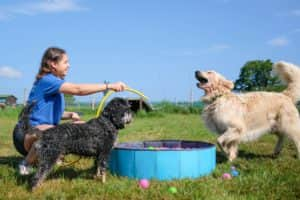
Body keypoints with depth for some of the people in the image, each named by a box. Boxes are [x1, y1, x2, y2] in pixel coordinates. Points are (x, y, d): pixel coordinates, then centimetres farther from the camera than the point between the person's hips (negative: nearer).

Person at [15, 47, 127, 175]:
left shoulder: (55, 81, 11)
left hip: (47, 130, 9)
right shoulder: (47, 80, -17)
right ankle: (26, 164, -13)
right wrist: (109, 86, -30)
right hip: (29, 132, -9)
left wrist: (70, 115, -4)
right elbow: (77, 89, -30)